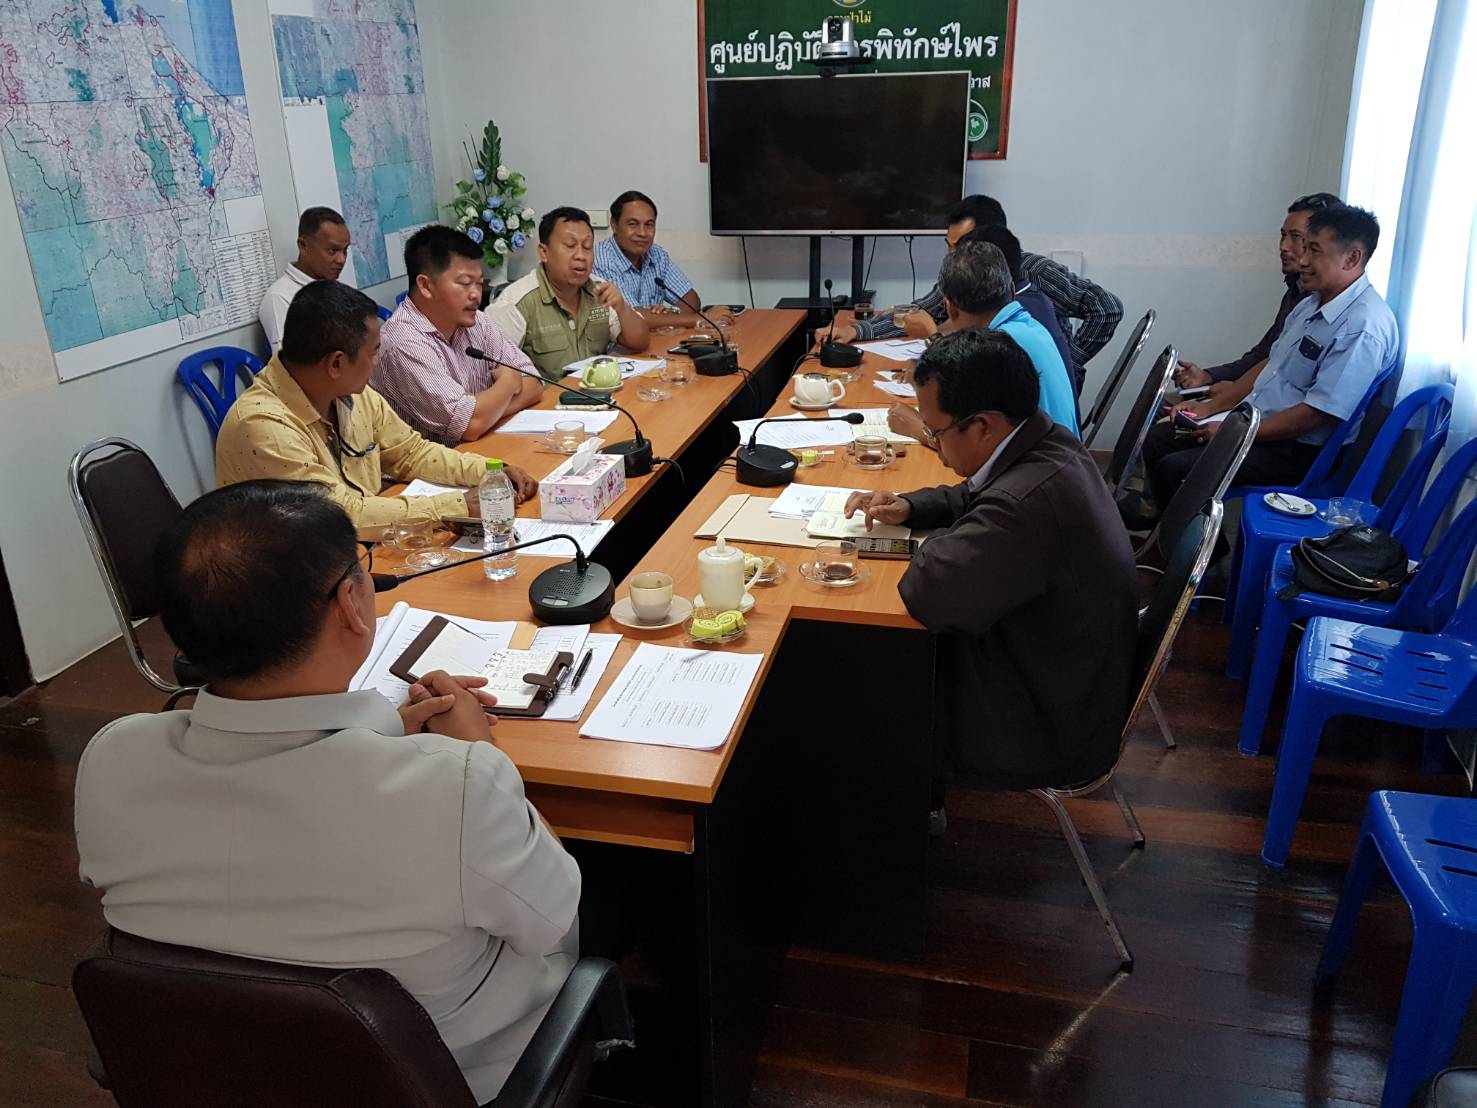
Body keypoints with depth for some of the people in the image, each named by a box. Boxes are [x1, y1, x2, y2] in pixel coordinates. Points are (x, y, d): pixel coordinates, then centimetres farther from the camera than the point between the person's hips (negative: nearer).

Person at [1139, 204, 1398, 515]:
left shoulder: (1364, 326, -21)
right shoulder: (1312, 303, 10)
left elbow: (1319, 414, -24)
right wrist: (1209, 407, 9)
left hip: (1295, 451, -10)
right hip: (1253, 420, 10)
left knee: (1173, 469, -22)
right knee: (1158, 438, 5)